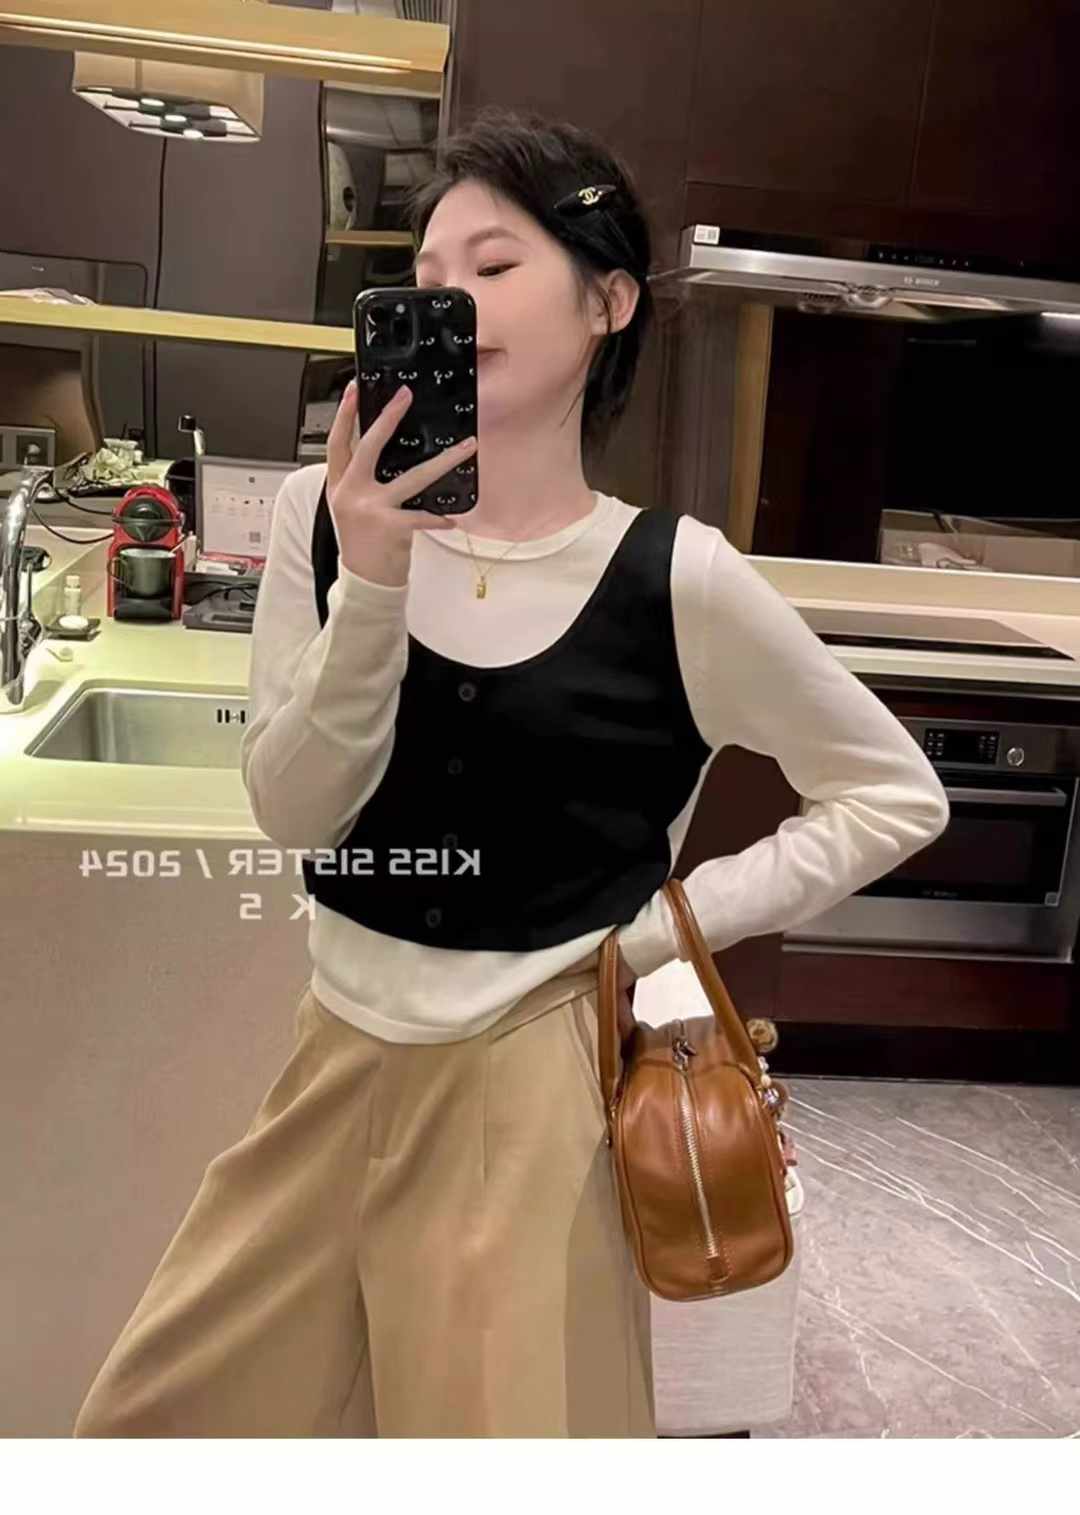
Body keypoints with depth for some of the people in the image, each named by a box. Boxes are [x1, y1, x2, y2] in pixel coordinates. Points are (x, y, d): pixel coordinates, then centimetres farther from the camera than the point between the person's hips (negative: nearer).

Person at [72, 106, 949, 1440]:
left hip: (532, 1090, -3)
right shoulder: (325, 515, -5)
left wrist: (681, 919, -10)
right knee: (157, 1421, 20)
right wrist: (373, 582, -23)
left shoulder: (675, 578, -13)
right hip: (341, 1063, 4)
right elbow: (294, 815, -10)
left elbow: (897, 796, -2)